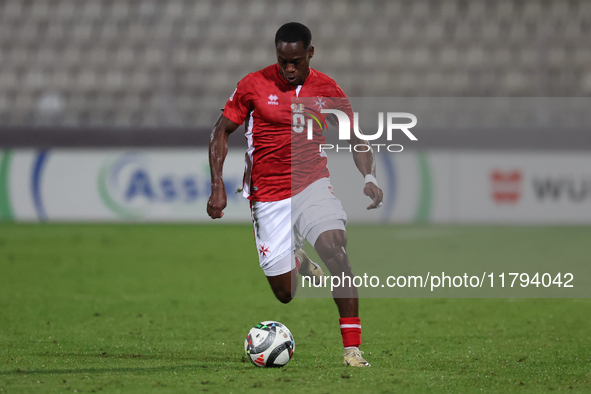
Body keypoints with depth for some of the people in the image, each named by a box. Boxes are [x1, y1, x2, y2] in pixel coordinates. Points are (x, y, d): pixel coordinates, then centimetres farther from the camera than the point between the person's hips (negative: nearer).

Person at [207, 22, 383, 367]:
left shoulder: (326, 89, -1)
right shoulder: (253, 85, -5)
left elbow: (356, 138, 8)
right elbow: (221, 132, 4)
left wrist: (370, 177, -10)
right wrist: (218, 187, -5)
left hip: (312, 185, 0)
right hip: (268, 196, 0)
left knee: (335, 248, -29)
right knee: (285, 294, 0)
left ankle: (352, 347, -24)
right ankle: (296, 261, 40)